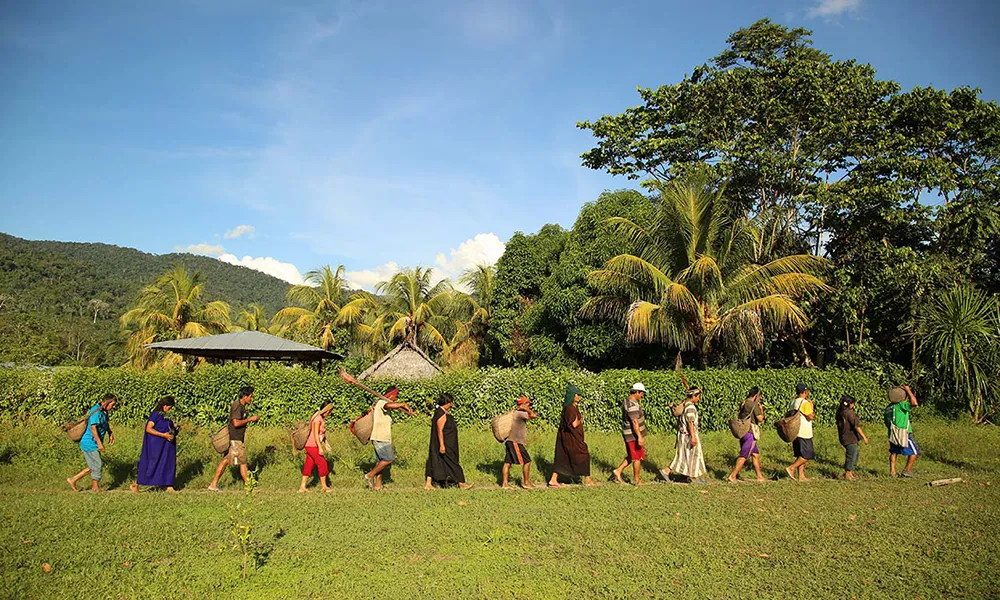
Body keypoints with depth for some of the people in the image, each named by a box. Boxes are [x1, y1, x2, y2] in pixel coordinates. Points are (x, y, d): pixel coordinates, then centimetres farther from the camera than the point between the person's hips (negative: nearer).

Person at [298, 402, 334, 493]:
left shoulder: (322, 418, 11)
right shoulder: (318, 418, -18)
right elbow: (316, 434, -21)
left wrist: (326, 444, 19)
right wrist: (320, 448, -22)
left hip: (312, 446, 9)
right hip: (313, 446, -9)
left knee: (309, 466, 9)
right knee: (322, 464, -1)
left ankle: (302, 487, 12)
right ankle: (324, 487, 9)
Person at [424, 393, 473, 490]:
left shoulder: (442, 412, 9)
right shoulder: (441, 414, -21)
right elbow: (439, 430, -24)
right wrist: (442, 445, -25)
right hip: (445, 444, -10)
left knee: (435, 462, 10)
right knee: (452, 463, 2)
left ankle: (428, 484, 11)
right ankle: (461, 483, 13)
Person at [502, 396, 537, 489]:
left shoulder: (516, 413, 16)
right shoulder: (520, 413, -14)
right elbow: (534, 415, -19)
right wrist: (526, 409, -9)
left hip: (510, 441, 10)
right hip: (515, 442, -10)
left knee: (508, 462, 8)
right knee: (527, 461, -3)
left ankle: (504, 483, 10)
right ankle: (526, 482, 4)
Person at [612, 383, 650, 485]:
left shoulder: (627, 401, 11)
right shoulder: (632, 405, -22)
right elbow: (634, 422, -26)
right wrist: (639, 437, -25)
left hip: (629, 434, 10)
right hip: (633, 434, -10)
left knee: (632, 456, 19)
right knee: (637, 457, 4)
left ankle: (618, 471, 18)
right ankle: (636, 479, 15)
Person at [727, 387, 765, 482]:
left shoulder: (743, 403, 12)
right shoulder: (754, 404, -14)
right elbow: (760, 418, -15)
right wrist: (761, 410, 3)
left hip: (743, 432, 9)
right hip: (750, 433, -9)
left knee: (756, 454, 16)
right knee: (744, 456, -3)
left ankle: (759, 476, 22)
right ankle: (732, 476, -2)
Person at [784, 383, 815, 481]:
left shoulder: (792, 402, 11)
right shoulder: (805, 403, -14)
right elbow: (811, 417, -17)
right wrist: (812, 407, -4)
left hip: (795, 432, 8)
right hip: (804, 433, -8)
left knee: (801, 455, 12)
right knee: (807, 455, -2)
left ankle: (801, 476, 12)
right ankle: (791, 468, -10)